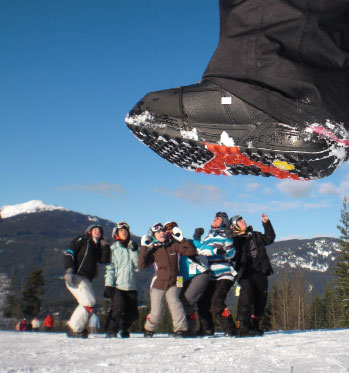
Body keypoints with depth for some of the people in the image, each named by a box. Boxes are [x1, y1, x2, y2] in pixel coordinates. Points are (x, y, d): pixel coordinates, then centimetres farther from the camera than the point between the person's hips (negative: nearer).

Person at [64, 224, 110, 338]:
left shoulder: (97, 247, 23)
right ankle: (74, 330, -10)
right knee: (89, 303, -16)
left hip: (86, 280, 8)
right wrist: (69, 270, -19)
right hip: (76, 277, -8)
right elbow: (69, 253, -7)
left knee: (90, 303, 9)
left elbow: (105, 260, 9)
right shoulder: (82, 240, 5)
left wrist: (105, 246, 3)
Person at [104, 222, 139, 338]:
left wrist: (134, 251, -7)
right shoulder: (113, 249, 7)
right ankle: (111, 331, -3)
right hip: (117, 286, -4)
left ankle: (124, 329, 26)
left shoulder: (131, 247, 16)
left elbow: (137, 265, 5)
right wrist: (108, 285, -8)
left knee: (133, 313, 1)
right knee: (119, 307, -19)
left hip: (131, 286, 4)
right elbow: (109, 268, 1)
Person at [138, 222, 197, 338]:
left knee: (174, 302, -27)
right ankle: (149, 330, 34)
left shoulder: (174, 245, 1)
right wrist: (144, 248, -17)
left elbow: (191, 251, -3)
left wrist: (181, 239, -10)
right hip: (158, 285, 0)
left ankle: (181, 330, -20)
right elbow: (141, 265, -13)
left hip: (173, 284, 0)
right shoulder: (153, 251, -1)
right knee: (156, 313, 4)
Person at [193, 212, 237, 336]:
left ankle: (229, 330, -10)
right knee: (203, 302, 2)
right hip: (212, 277, 7)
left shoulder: (225, 236, -1)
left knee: (217, 302, -20)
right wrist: (196, 238, 2)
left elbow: (230, 255, -12)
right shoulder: (208, 237, 16)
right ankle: (207, 329, 17)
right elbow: (199, 250, 11)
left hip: (225, 275, -6)